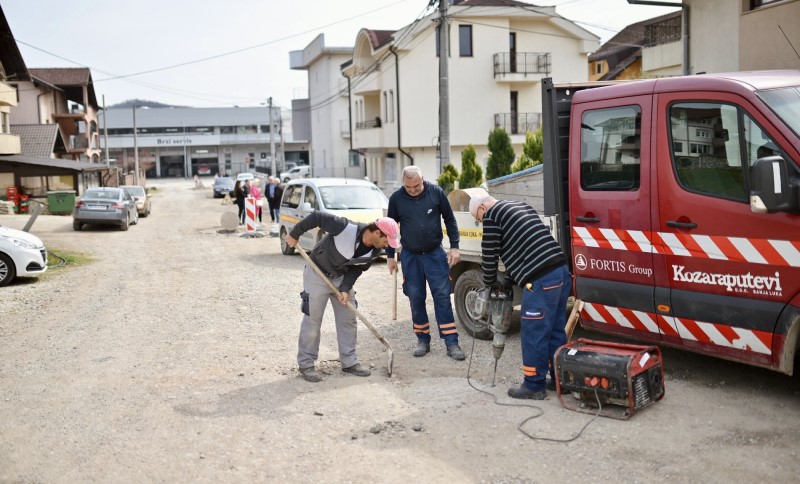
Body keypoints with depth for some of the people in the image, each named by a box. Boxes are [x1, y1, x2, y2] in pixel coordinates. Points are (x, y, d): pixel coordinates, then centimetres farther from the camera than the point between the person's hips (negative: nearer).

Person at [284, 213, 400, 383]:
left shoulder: (374, 251, -14)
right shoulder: (346, 228, -34)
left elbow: (357, 268, -2)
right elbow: (317, 217, -26)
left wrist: (345, 288, -16)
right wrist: (295, 234, -17)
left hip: (341, 277, 6)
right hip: (317, 273, -6)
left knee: (348, 319, 7)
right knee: (312, 320, -1)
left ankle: (349, 362, 18)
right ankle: (306, 364, 10)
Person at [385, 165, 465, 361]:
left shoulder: (436, 192, -6)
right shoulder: (396, 198, -3)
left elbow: (450, 220, 3)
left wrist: (454, 247, -2)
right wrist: (390, 256, 8)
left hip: (435, 253, -1)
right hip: (410, 256, 1)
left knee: (442, 296, -4)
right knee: (416, 298, 6)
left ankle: (451, 343, 0)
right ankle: (423, 340, 19)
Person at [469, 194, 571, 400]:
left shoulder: (492, 215, -1)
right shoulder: (521, 207, 25)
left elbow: (490, 253, 0)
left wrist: (490, 282, 16)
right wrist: (509, 279, 29)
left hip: (540, 281, -9)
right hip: (562, 271, 9)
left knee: (533, 333, 2)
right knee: (556, 330, 17)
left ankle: (534, 386, 10)